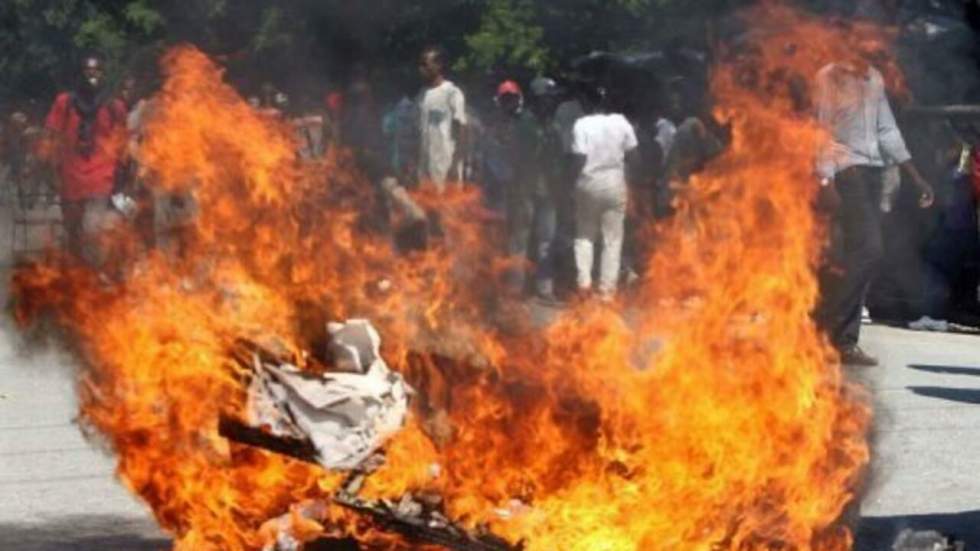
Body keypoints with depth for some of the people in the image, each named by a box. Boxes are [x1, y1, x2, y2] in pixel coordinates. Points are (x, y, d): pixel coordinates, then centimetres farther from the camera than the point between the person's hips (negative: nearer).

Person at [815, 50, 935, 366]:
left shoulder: (874, 79, 14)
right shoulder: (828, 78, -6)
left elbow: (888, 131, 19)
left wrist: (916, 178, 17)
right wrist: (825, 181, -21)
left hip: (872, 172, 7)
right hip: (846, 171, -7)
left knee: (862, 255, 4)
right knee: (868, 252, -17)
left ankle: (844, 342, 7)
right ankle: (823, 325, -9)